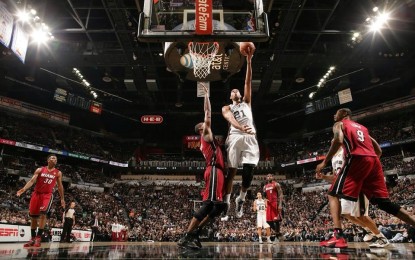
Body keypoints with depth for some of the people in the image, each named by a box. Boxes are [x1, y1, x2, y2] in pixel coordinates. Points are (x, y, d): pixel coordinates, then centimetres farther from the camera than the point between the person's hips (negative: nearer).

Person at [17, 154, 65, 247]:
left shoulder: (58, 173, 4)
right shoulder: (40, 170, 3)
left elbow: (60, 186, 10)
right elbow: (32, 180, -6)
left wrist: (62, 199, 10)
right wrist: (23, 189, -23)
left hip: (47, 195, -1)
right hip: (36, 194, 2)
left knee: (43, 214, -20)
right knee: (33, 216, 6)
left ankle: (38, 237, -11)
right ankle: (32, 238, 19)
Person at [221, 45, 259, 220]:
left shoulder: (246, 102, 28)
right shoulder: (226, 108, 20)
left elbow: (248, 82, 18)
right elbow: (230, 119, -4)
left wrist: (249, 61, 10)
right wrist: (241, 128, -27)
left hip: (250, 137, 2)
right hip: (235, 137, -2)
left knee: (249, 170, -7)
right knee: (231, 171, -6)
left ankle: (241, 199, 12)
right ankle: (226, 203, -1)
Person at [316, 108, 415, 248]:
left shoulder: (339, 124, 14)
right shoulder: (362, 127, 34)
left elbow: (338, 140, -9)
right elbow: (378, 151, 29)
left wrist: (324, 162, -7)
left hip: (357, 159, -7)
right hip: (374, 161, 7)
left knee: (334, 194, -3)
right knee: (384, 202, 13)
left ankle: (338, 236, -18)